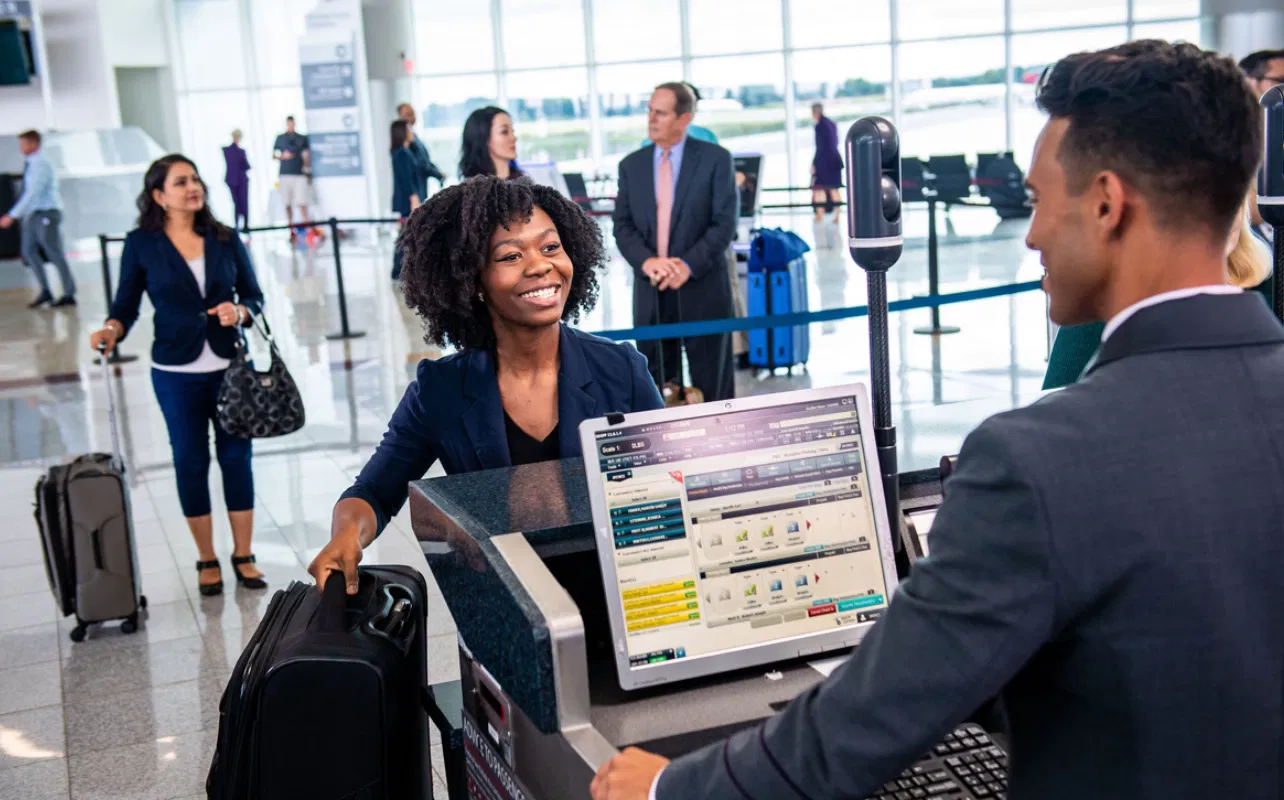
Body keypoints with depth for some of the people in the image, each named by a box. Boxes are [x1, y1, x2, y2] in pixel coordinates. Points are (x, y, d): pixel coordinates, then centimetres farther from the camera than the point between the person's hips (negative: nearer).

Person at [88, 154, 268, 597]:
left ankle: (244, 555, 18)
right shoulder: (141, 244, -3)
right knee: (190, 461, 6)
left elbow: (254, 295, 7)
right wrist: (111, 331, -21)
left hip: (230, 365, 1)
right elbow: (126, 305, -1)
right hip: (176, 373, -1)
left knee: (236, 456, 5)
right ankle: (207, 561, 20)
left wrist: (239, 311, -15)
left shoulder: (225, 239, 2)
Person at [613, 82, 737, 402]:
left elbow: (724, 223, -7)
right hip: (650, 292, 3)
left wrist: (688, 265, -18)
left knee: (711, 386, 6)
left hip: (702, 290, -3)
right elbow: (622, 225, 4)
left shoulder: (715, 159, -2)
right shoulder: (631, 164, 9)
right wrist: (646, 261, -15)